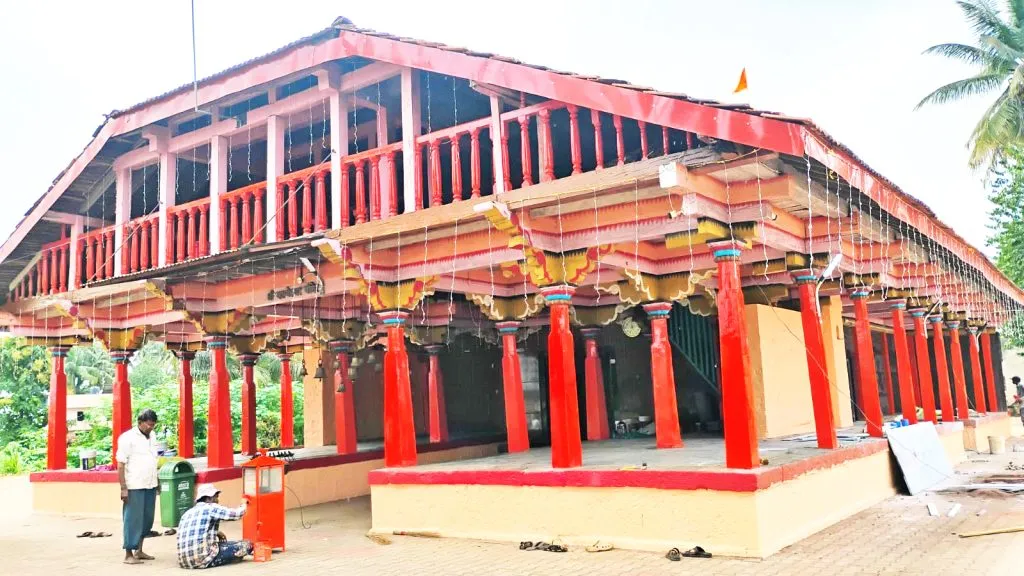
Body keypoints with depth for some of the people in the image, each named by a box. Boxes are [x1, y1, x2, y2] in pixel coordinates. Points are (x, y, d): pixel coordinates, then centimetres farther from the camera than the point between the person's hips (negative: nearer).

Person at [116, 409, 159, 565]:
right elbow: (120, 465, -9)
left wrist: (156, 483, 13)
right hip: (134, 487, -7)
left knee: (147, 520, 11)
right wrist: (123, 488, -14)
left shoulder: (151, 436, 12)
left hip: (150, 486, 7)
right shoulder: (127, 438, -8)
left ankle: (139, 550, 23)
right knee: (133, 520, -2)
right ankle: (129, 554, 6)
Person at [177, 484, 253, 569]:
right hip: (204, 559, -8)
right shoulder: (211, 508, -4)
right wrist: (244, 504, 18)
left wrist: (216, 533, 26)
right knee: (247, 544, 1)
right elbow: (237, 514, -3)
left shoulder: (188, 513, 19)